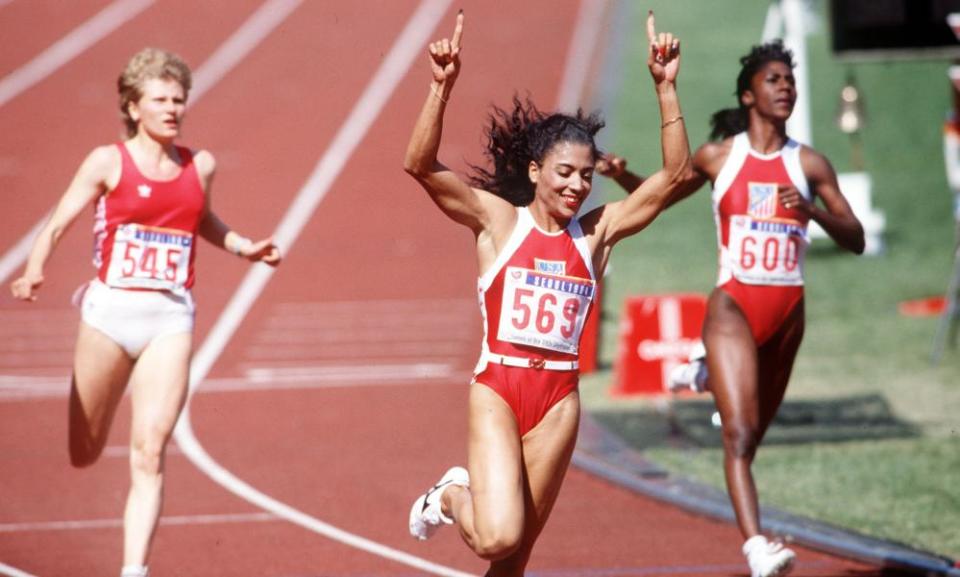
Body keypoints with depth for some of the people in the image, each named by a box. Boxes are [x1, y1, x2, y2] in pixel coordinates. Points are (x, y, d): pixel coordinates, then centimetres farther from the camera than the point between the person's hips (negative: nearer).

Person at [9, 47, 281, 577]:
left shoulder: (201, 166, 8)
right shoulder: (108, 162, -2)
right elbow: (59, 222, -7)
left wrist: (243, 247, 13)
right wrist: (34, 271, -24)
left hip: (170, 319, 1)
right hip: (111, 310, -1)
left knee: (149, 453, -13)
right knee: (83, 455, 11)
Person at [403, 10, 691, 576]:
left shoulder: (596, 232, 7)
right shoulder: (498, 220, -1)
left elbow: (675, 174, 3)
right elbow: (421, 165, -14)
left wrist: (666, 87, -6)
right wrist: (442, 87, -26)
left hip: (559, 395, 3)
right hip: (498, 388, -3)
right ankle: (453, 496, 15)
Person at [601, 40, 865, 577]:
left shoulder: (810, 164, 2)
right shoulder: (719, 156, 0)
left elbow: (856, 240, 1)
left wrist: (814, 209, -17)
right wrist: (624, 176, -4)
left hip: (788, 311, 3)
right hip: (734, 306, -3)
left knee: (753, 432, 21)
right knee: (740, 434, -19)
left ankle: (710, 376, 52)